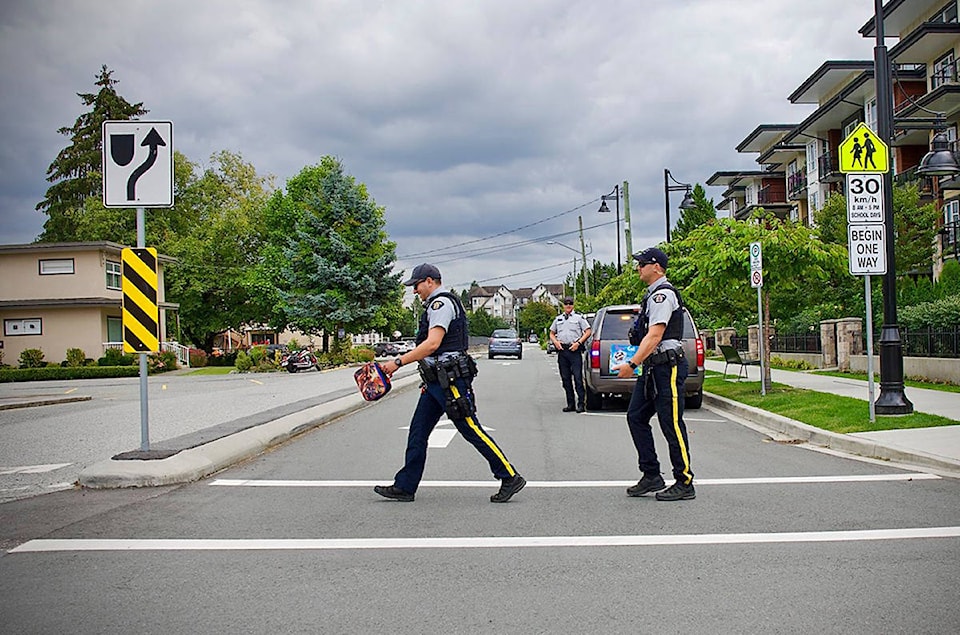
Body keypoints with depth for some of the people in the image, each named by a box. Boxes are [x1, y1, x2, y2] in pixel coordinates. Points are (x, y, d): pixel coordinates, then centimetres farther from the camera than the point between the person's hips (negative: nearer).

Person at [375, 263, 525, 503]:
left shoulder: (441, 303, -12)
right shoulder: (437, 305, 21)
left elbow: (432, 343, -23)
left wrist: (398, 362, -21)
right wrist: (429, 380, 23)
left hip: (450, 381, -11)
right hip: (437, 382, 11)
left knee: (472, 430, -7)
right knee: (417, 433, 8)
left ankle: (510, 478, 0)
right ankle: (404, 487, 13)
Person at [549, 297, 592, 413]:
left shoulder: (579, 317, 5)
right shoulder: (558, 319, 18)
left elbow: (588, 331, 1)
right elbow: (552, 333, 23)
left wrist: (578, 343, -10)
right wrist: (556, 342, 3)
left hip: (574, 350, -5)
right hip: (562, 350, 5)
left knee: (577, 377, -8)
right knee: (565, 378, 6)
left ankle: (581, 404, -7)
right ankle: (570, 404, 12)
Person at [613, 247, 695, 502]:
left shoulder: (663, 294, -14)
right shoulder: (653, 294, 19)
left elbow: (654, 336, -22)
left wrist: (632, 364, -24)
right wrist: (636, 365, 20)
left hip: (668, 366, -11)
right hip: (652, 367, 11)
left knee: (672, 425, -5)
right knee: (636, 417, 9)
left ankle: (685, 484, 3)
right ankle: (651, 476, 14)